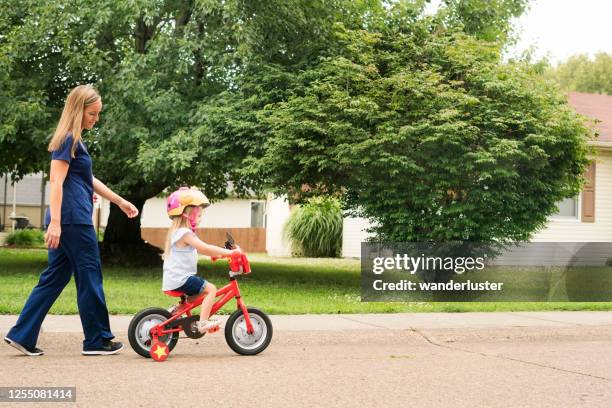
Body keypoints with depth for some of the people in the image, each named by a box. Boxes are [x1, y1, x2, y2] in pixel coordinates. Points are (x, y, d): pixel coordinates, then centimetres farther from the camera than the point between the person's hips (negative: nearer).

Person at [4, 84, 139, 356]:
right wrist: (55, 221, -25)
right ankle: (97, 340, 7)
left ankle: (22, 335, 9)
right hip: (73, 220, -10)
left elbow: (89, 180, 29)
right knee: (89, 277, -1)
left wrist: (119, 201, 32)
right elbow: (56, 181, -18)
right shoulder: (68, 139, -10)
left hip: (67, 222, 10)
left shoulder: (74, 140, 20)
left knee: (55, 278, 10)